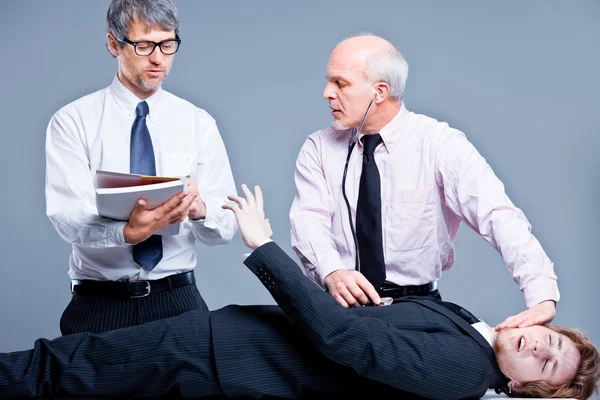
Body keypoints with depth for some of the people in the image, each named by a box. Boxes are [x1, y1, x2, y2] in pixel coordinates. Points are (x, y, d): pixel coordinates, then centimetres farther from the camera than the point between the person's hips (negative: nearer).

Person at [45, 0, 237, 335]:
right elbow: (68, 215, -14)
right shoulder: (73, 121, -1)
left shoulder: (199, 123, 5)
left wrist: (200, 209, -24)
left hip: (178, 298, 2)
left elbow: (227, 225, 0)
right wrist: (128, 232, -35)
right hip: (98, 304, -1)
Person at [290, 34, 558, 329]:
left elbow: (499, 217, -17)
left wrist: (542, 297, -32)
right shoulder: (318, 149, 6)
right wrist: (332, 272, -32)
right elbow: (309, 219, -9)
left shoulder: (440, 144, -6)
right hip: (337, 305, 3)